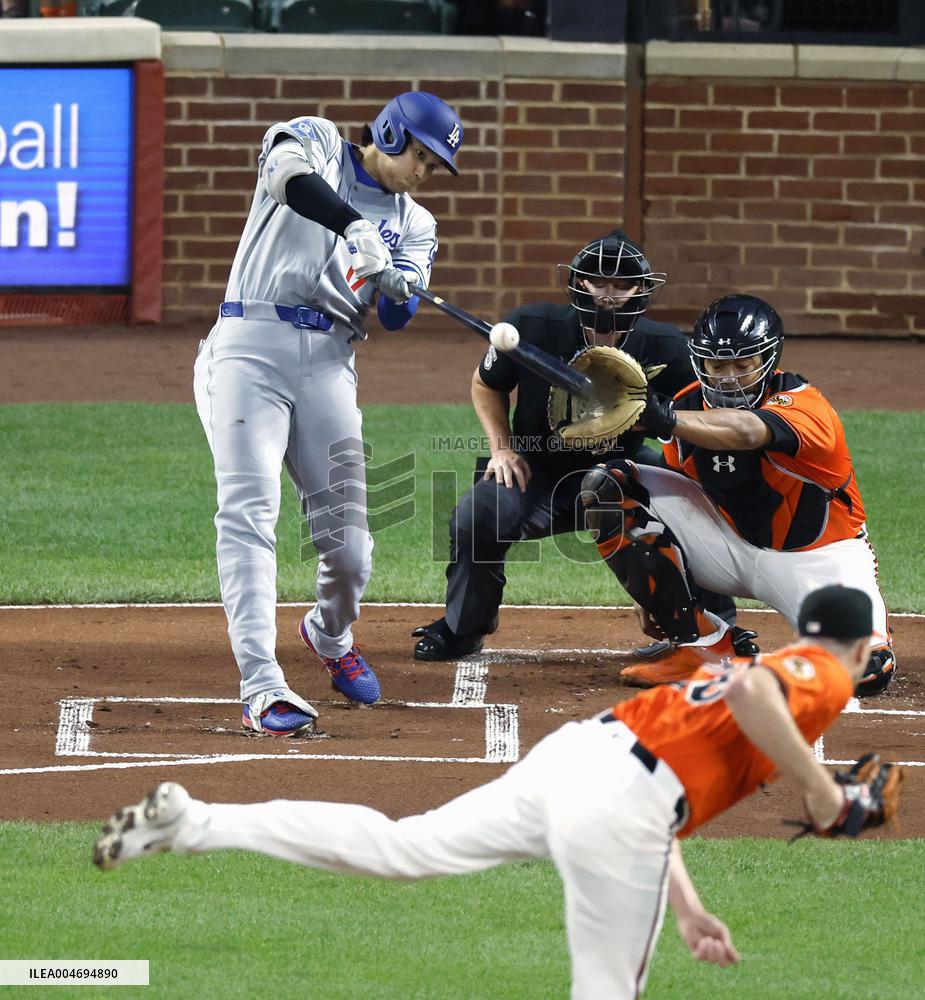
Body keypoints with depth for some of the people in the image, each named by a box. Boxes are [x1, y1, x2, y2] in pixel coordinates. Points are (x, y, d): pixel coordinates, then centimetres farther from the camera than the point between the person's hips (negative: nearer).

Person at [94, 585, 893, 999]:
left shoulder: (774, 664, 32)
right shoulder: (825, 678, 6)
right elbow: (752, 690, -20)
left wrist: (688, 912, 30)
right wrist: (822, 793, -12)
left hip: (572, 755, 8)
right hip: (620, 808, -8)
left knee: (394, 847, 10)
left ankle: (191, 822, 3)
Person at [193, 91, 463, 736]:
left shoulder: (414, 224, 18)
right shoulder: (318, 141, 7)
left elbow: (397, 319, 2)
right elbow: (290, 172, -20)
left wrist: (398, 289, -22)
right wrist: (354, 227, -34)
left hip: (330, 364, 4)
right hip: (253, 346, -4)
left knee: (348, 538, 0)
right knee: (251, 509, -18)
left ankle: (331, 633, 34)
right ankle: (262, 688, -24)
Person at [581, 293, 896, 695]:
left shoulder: (801, 403, -24)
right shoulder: (690, 406, -6)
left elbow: (746, 432, -47)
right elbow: (683, 497, 6)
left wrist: (665, 418, -62)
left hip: (815, 554, -5)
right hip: (730, 541, 5)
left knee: (867, 670, -29)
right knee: (608, 488, -13)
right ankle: (703, 645, -8)